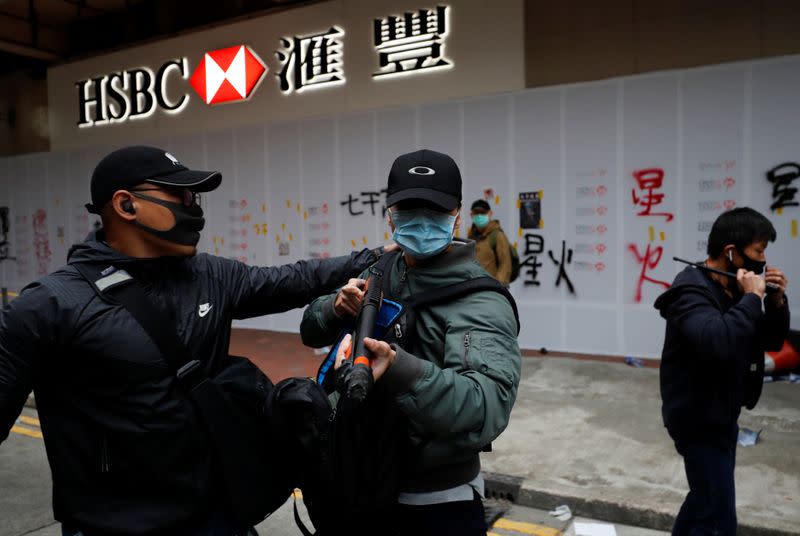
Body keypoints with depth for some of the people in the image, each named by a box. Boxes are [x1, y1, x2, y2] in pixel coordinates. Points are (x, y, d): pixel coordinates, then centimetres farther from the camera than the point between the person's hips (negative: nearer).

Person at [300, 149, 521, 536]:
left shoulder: (480, 302, -21)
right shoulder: (380, 274, -2)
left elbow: (485, 409, -34)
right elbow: (312, 331, 3)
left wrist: (397, 366, -49)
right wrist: (338, 307, -18)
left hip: (438, 502, -5)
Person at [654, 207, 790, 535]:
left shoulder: (733, 290, 6)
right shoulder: (692, 291, -22)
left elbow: (771, 341, 13)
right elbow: (717, 342, -41)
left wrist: (776, 302, -4)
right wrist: (752, 298, -29)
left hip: (720, 415, 10)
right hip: (698, 419, -10)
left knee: (707, 495, 24)